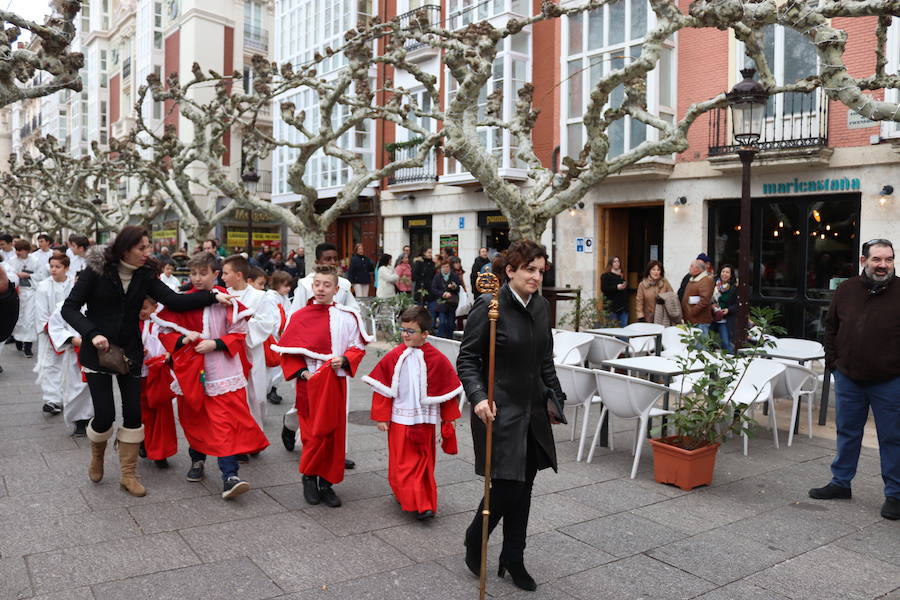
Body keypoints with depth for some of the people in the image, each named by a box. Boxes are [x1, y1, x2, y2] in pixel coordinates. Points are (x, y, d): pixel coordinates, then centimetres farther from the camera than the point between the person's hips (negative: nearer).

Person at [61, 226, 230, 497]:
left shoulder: (145, 275, -1)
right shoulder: (96, 270, -11)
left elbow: (173, 300, -13)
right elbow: (69, 308, -10)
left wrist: (212, 296, -24)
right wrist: (92, 334, -26)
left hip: (129, 351, 3)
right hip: (97, 350, -3)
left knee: (133, 412, -1)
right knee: (105, 414, -7)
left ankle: (128, 474, 14)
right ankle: (97, 454, 28)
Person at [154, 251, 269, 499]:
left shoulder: (227, 301, -4)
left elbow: (239, 332, -1)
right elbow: (165, 332, 6)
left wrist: (216, 344, -15)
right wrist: (183, 339, -13)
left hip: (222, 373, -3)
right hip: (190, 372, 3)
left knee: (225, 424, -8)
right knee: (194, 420, 17)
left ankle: (230, 476, -9)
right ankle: (197, 460, 41)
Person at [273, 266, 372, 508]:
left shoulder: (347, 317, 0)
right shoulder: (299, 317, -1)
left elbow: (358, 347, 5)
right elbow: (287, 351, 2)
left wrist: (344, 360, -14)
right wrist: (301, 372, -10)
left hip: (336, 383, 2)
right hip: (309, 383, -1)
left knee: (335, 433, 6)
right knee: (313, 433, 1)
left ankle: (326, 483, 20)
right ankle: (309, 478, 22)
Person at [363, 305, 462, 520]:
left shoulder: (436, 359, -8)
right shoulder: (394, 357, -6)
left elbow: (448, 390, 0)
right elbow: (382, 389, -1)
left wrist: (449, 419, 2)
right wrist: (381, 417, -1)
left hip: (425, 420, -1)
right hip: (399, 419, 1)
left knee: (423, 461, 7)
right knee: (401, 462, 4)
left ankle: (424, 503, 17)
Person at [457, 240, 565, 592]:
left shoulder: (542, 306, 6)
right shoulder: (489, 306, -14)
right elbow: (466, 359, -12)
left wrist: (556, 397, 12)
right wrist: (478, 397, -25)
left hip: (533, 411, 6)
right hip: (500, 412, -6)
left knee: (523, 487, 12)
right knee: (505, 487, -4)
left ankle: (513, 559, 29)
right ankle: (474, 540, 26)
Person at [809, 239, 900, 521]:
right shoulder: (846, 290, 2)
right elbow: (831, 328, 12)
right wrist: (833, 361, 7)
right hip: (848, 378, 4)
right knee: (847, 432, 16)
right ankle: (840, 483, 30)